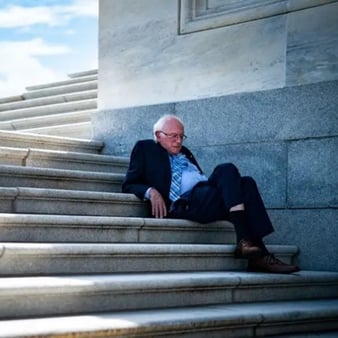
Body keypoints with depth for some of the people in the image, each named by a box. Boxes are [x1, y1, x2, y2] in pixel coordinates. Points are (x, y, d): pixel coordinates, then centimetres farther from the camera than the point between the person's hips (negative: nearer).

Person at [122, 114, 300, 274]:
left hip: (207, 198, 7)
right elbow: (129, 185, 7)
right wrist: (150, 192, -13)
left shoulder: (185, 152, 34)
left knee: (246, 183, -20)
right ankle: (244, 240, -37)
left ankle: (258, 255, -28)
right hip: (184, 203, -7)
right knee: (227, 170, -27)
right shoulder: (144, 148, 17)